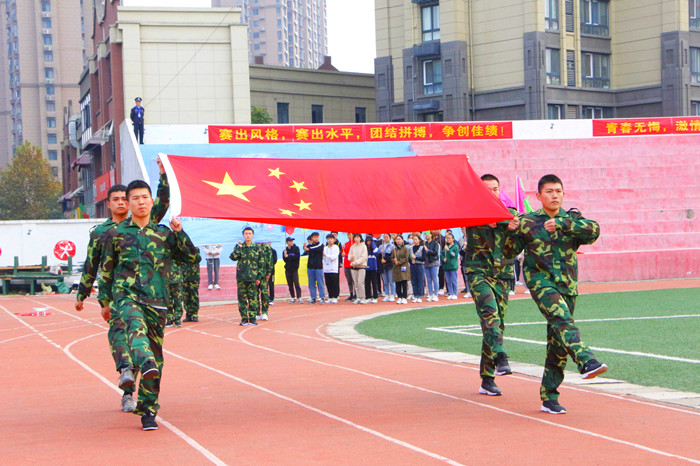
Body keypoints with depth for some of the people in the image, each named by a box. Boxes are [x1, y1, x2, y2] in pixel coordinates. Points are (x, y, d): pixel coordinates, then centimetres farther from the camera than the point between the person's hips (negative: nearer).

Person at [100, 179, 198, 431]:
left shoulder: (164, 234, 14)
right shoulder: (115, 234, 10)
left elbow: (192, 257, 9)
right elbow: (107, 269, 18)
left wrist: (179, 232, -2)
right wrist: (105, 300, 18)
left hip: (157, 301, 3)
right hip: (126, 295, -3)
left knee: (156, 355, 2)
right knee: (136, 325, -36)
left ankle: (147, 410, 12)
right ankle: (145, 363, -65)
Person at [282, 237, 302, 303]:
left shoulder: (296, 248, 3)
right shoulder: (285, 250, 10)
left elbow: (297, 256, -10)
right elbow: (284, 259, 0)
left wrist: (288, 257, -10)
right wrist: (292, 258, -15)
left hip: (294, 268, -3)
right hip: (287, 269, 3)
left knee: (296, 283, -11)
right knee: (290, 284, 5)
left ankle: (299, 297, -13)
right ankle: (293, 297, 12)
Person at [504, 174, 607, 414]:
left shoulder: (571, 219, 10)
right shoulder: (528, 222, 5)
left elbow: (594, 229, -10)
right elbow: (509, 252, 6)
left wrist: (561, 224, -17)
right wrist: (514, 232, -13)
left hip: (567, 284, 3)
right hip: (540, 279, -3)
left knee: (558, 342, 2)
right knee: (561, 318, -31)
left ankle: (549, 397, 9)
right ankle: (586, 361, -51)